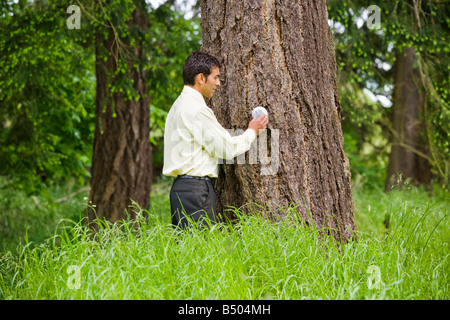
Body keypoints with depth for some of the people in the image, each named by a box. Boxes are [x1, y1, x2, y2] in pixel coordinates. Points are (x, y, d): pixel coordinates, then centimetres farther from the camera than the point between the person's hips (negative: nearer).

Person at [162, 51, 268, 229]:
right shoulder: (196, 110, -14)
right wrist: (252, 132, 5)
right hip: (196, 188, -10)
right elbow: (227, 149, -11)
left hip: (181, 186, 10)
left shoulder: (180, 104, 18)